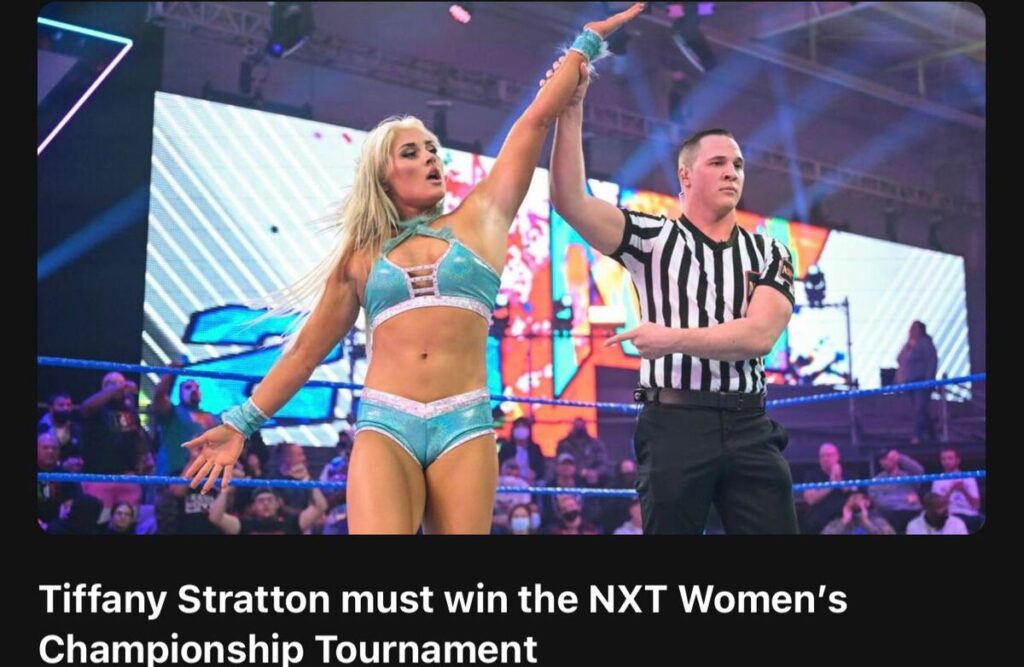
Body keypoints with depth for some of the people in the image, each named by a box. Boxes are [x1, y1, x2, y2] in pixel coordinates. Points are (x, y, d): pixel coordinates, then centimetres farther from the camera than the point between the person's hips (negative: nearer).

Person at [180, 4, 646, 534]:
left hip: (465, 424, 1)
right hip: (383, 424, 0)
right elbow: (307, 350, 17)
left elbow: (538, 119, 13)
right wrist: (241, 422, 14)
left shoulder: (479, 218, 13)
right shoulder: (361, 257, 14)